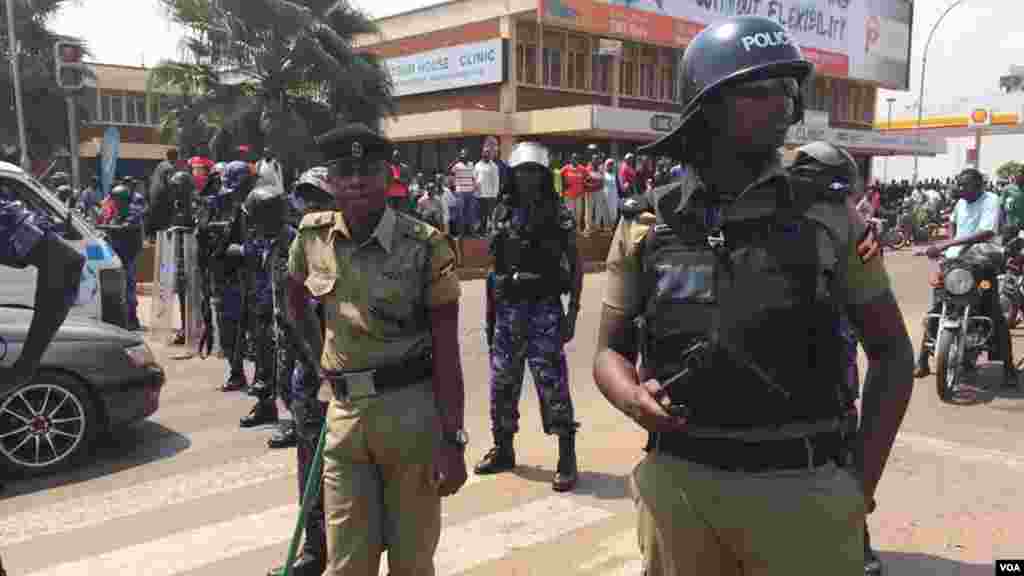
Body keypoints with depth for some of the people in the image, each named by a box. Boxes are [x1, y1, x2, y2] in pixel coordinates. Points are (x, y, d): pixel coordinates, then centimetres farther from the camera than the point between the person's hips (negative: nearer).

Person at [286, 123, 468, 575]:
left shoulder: (425, 245, -11)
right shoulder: (313, 236, 1)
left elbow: (446, 350, -10)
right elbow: (296, 303, 23)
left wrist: (452, 440, -12)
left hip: (412, 412, -3)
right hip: (344, 413, 3)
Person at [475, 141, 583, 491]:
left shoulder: (559, 214, -2)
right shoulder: (502, 213, 9)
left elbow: (575, 265, -1)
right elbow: (495, 264, 13)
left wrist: (573, 311, -7)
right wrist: (490, 311, 12)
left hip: (545, 309, -4)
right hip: (507, 309, 5)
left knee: (552, 383, -5)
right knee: (502, 380, 11)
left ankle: (567, 458, 6)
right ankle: (503, 450, 28)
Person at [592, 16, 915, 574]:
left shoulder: (830, 217, -1)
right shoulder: (647, 225, 0)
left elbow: (891, 350, 6)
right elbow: (611, 351, 8)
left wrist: (863, 481, -1)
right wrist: (635, 399, -14)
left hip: (804, 490, -1)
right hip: (679, 487, 1)